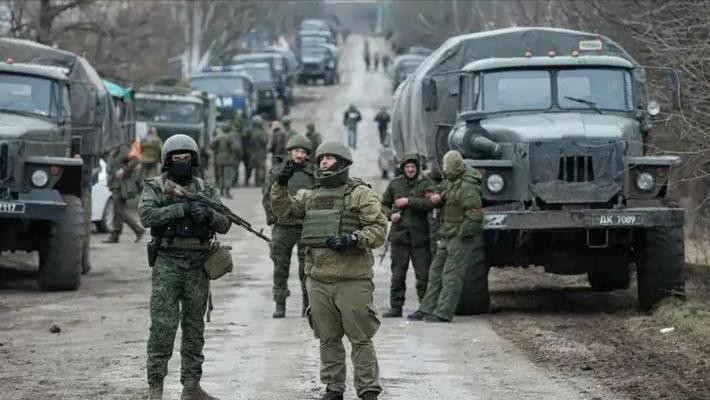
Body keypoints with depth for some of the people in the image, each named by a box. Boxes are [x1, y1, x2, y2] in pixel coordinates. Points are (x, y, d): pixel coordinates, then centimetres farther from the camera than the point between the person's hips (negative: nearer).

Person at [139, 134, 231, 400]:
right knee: (163, 326, -9)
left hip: (197, 266, 4)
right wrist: (182, 209, -22)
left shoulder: (205, 189, 11)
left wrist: (209, 214, -17)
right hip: (167, 264, -4)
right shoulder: (155, 187, 1)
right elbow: (147, 215, -17)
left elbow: (224, 224, 5)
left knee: (194, 328, 8)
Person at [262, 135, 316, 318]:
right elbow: (267, 196, 11)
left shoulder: (314, 173, 5)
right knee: (280, 267, 1)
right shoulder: (277, 171, 6)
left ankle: (308, 303, 9)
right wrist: (273, 218, 3)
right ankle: (280, 304, 7)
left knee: (307, 267, 1)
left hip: (307, 227, -1)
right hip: (283, 226, 1)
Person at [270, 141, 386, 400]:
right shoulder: (311, 196, 17)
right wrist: (280, 185, 2)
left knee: (360, 339, -3)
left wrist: (353, 239, -22)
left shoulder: (361, 194, -2)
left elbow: (379, 229, -8)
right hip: (318, 279, 6)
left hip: (352, 279, -6)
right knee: (328, 339, 11)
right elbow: (283, 209, 18)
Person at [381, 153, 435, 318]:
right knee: (398, 275, 3)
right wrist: (390, 214, -2)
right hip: (399, 235, 2)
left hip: (420, 235, -2)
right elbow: (384, 204, 18)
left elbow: (430, 204, -15)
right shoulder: (395, 184, 9)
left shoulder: (425, 184, 2)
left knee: (423, 274, -1)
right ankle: (396, 307, 8)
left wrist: (409, 201, -17)